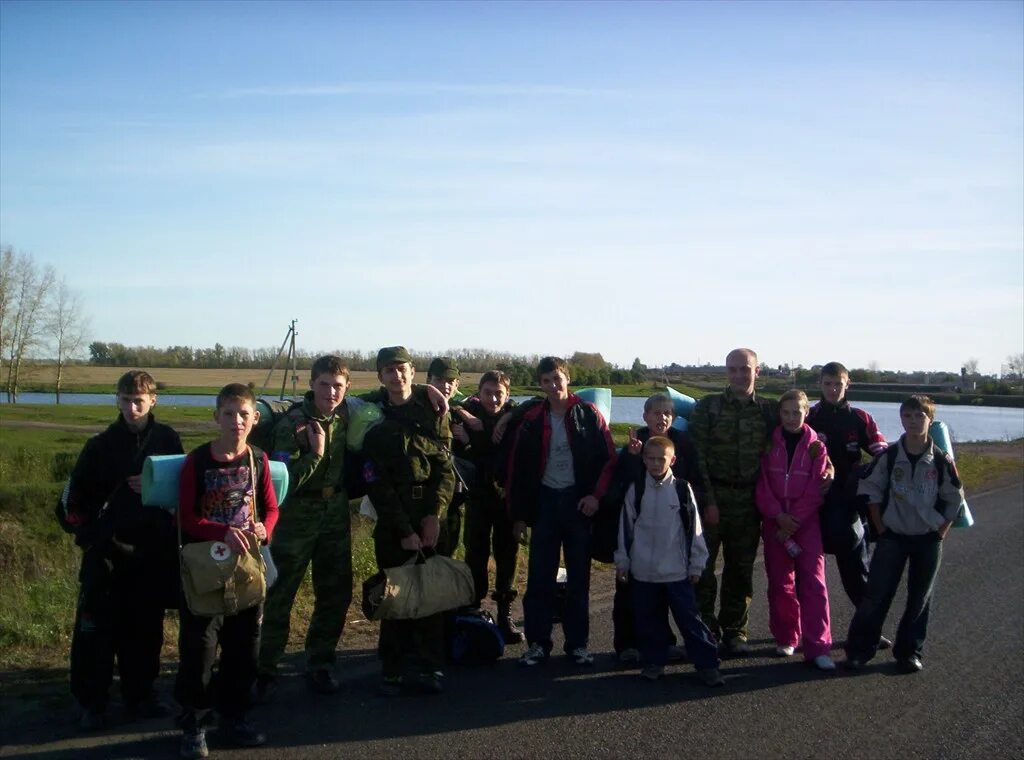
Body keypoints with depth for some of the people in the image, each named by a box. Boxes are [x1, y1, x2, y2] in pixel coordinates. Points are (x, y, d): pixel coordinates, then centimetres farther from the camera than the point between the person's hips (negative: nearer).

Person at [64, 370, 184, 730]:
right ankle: (92, 702, 13)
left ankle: (140, 695, 24)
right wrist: (88, 535, -6)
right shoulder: (101, 445, -1)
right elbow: (76, 497, 3)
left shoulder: (168, 440, 1)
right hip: (107, 550, -1)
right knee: (96, 627, 0)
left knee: (145, 626, 9)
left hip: (153, 550, 1)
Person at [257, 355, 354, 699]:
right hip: (297, 516, -5)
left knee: (336, 593, 10)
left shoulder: (346, 416, -2)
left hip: (335, 514, 5)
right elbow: (285, 480, -19)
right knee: (279, 596, 1)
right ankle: (265, 669, 12)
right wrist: (315, 453, -27)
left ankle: (320, 665, 24)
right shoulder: (292, 423, -15)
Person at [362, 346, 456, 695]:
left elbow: (445, 469, 0)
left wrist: (434, 516, -12)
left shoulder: (433, 411, 6)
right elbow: (378, 484, -4)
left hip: (430, 518, 1)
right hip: (392, 523, -1)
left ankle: (429, 666, 11)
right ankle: (392, 669, 11)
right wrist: (404, 531, -10)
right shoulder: (373, 419, 1)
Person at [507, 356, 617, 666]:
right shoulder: (532, 419, 3)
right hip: (545, 500, 1)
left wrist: (596, 495, -12)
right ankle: (537, 642, 11)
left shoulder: (588, 414, -2)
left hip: (579, 501, -1)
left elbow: (609, 458, -1)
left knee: (579, 577, 5)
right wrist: (518, 515, 3)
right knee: (540, 576, 2)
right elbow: (517, 468, 5)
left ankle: (577, 643, 15)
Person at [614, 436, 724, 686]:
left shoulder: (682, 489, -3)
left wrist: (696, 564, 3)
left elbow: (693, 528, 2)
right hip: (643, 571, 2)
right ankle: (654, 661, 25)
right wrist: (622, 562, 8)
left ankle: (707, 663, 6)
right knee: (648, 619, 10)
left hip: (677, 571, -2)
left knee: (689, 617, -1)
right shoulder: (636, 490, 1)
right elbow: (626, 528, 7)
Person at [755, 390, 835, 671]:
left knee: (813, 581, -8)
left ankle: (817, 647, -8)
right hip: (775, 521, 2)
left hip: (806, 521, -1)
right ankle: (786, 638, 18)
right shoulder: (770, 443, 5)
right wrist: (778, 515, -12)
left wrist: (793, 521, -11)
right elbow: (762, 484, 1)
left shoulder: (815, 446, 1)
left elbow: (815, 490, -4)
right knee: (780, 582, 4)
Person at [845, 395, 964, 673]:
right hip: (893, 537, -1)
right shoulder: (888, 457, -6)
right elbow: (871, 491, 2)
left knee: (920, 598, 8)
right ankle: (859, 649, 5)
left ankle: (909, 651, 21)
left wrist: (940, 534, 0)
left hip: (928, 540, 1)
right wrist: (881, 528, -1)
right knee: (876, 594, -4)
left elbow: (954, 500, 3)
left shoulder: (941, 461, -6)